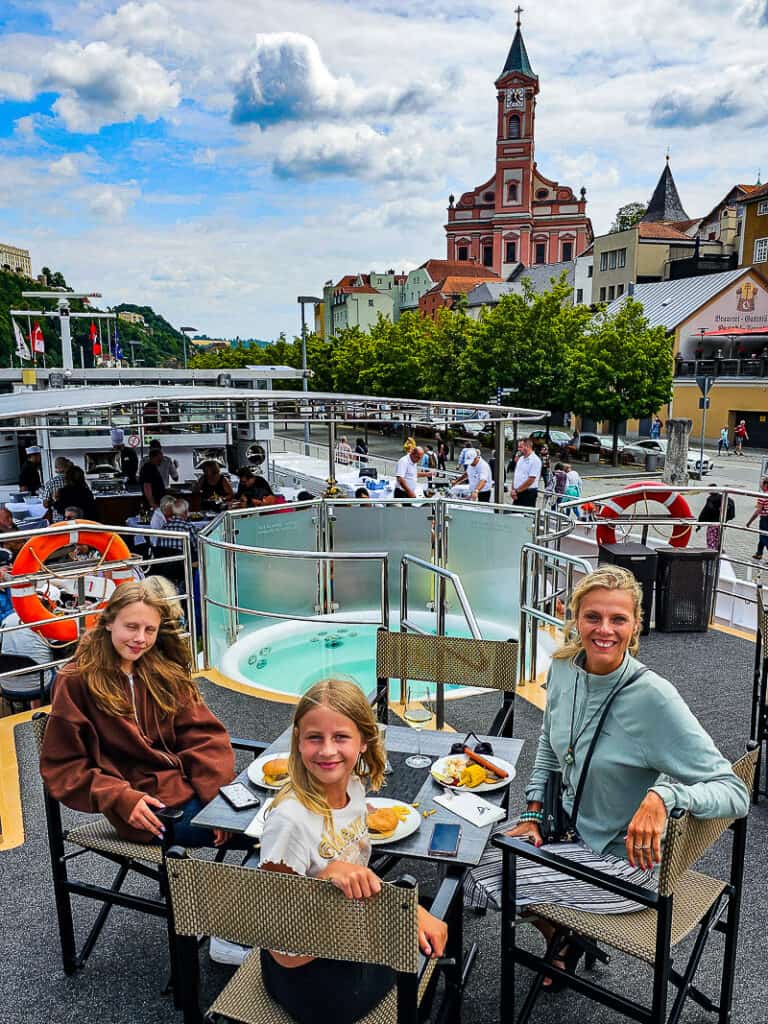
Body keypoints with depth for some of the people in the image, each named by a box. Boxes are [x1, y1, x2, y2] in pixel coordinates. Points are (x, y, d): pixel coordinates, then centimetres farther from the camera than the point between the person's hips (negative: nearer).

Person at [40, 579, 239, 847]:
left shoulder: (167, 672, 10)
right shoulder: (76, 681, -3)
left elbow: (203, 736, 3)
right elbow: (63, 765, -1)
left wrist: (218, 795, -13)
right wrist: (121, 799, -15)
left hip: (192, 782, 5)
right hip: (144, 804, -5)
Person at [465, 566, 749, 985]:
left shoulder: (655, 698, -29)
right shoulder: (564, 668, -9)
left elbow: (735, 792, -28)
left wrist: (663, 795, -45)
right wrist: (532, 813, 5)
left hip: (622, 859, -6)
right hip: (571, 825, 6)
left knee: (488, 879, -6)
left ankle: (565, 942, 28)